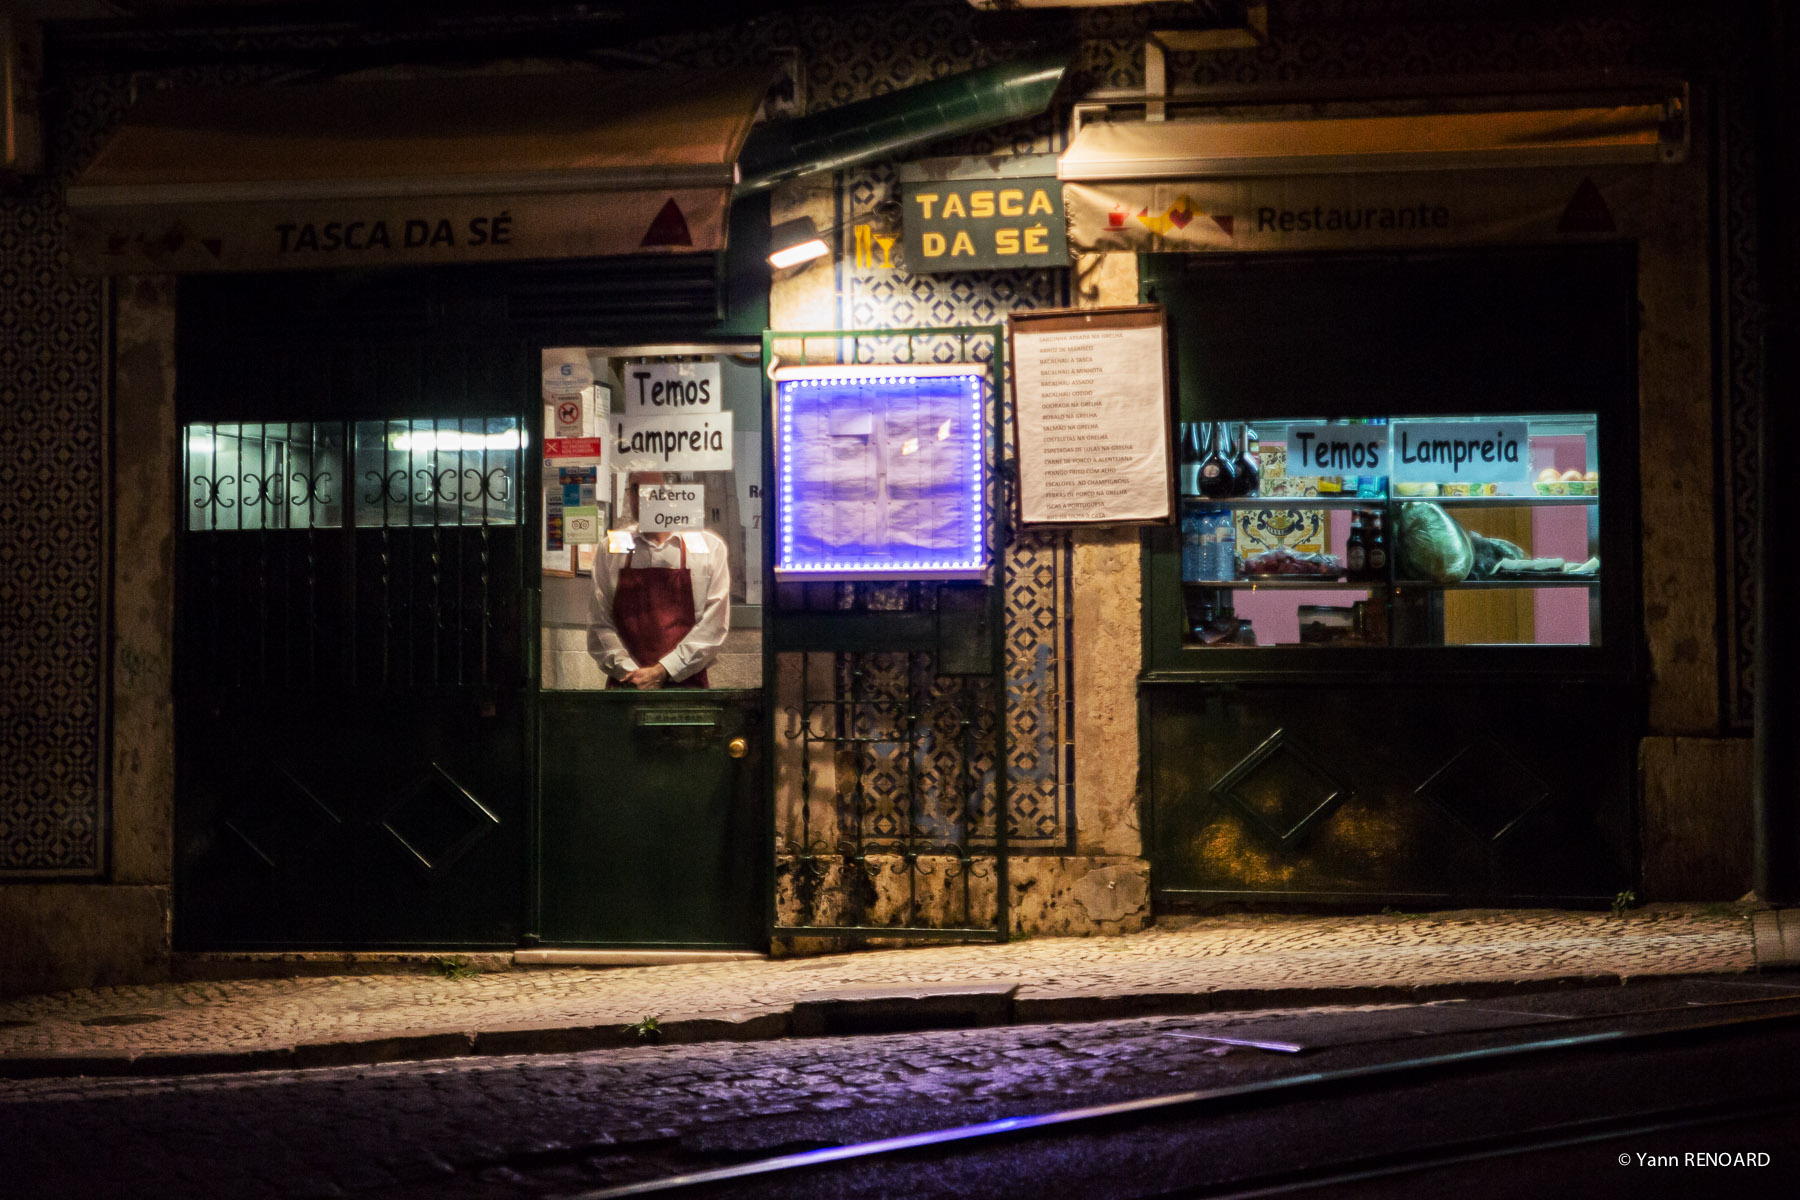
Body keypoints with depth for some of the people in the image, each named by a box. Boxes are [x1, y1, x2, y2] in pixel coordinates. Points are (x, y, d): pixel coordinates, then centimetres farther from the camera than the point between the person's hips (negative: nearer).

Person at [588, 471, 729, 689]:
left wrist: (662, 671, -7)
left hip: (686, 682, -1)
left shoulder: (709, 547, 5)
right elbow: (599, 624, 6)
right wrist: (630, 672, -7)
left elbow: (714, 625, -1)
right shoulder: (610, 550, 10)